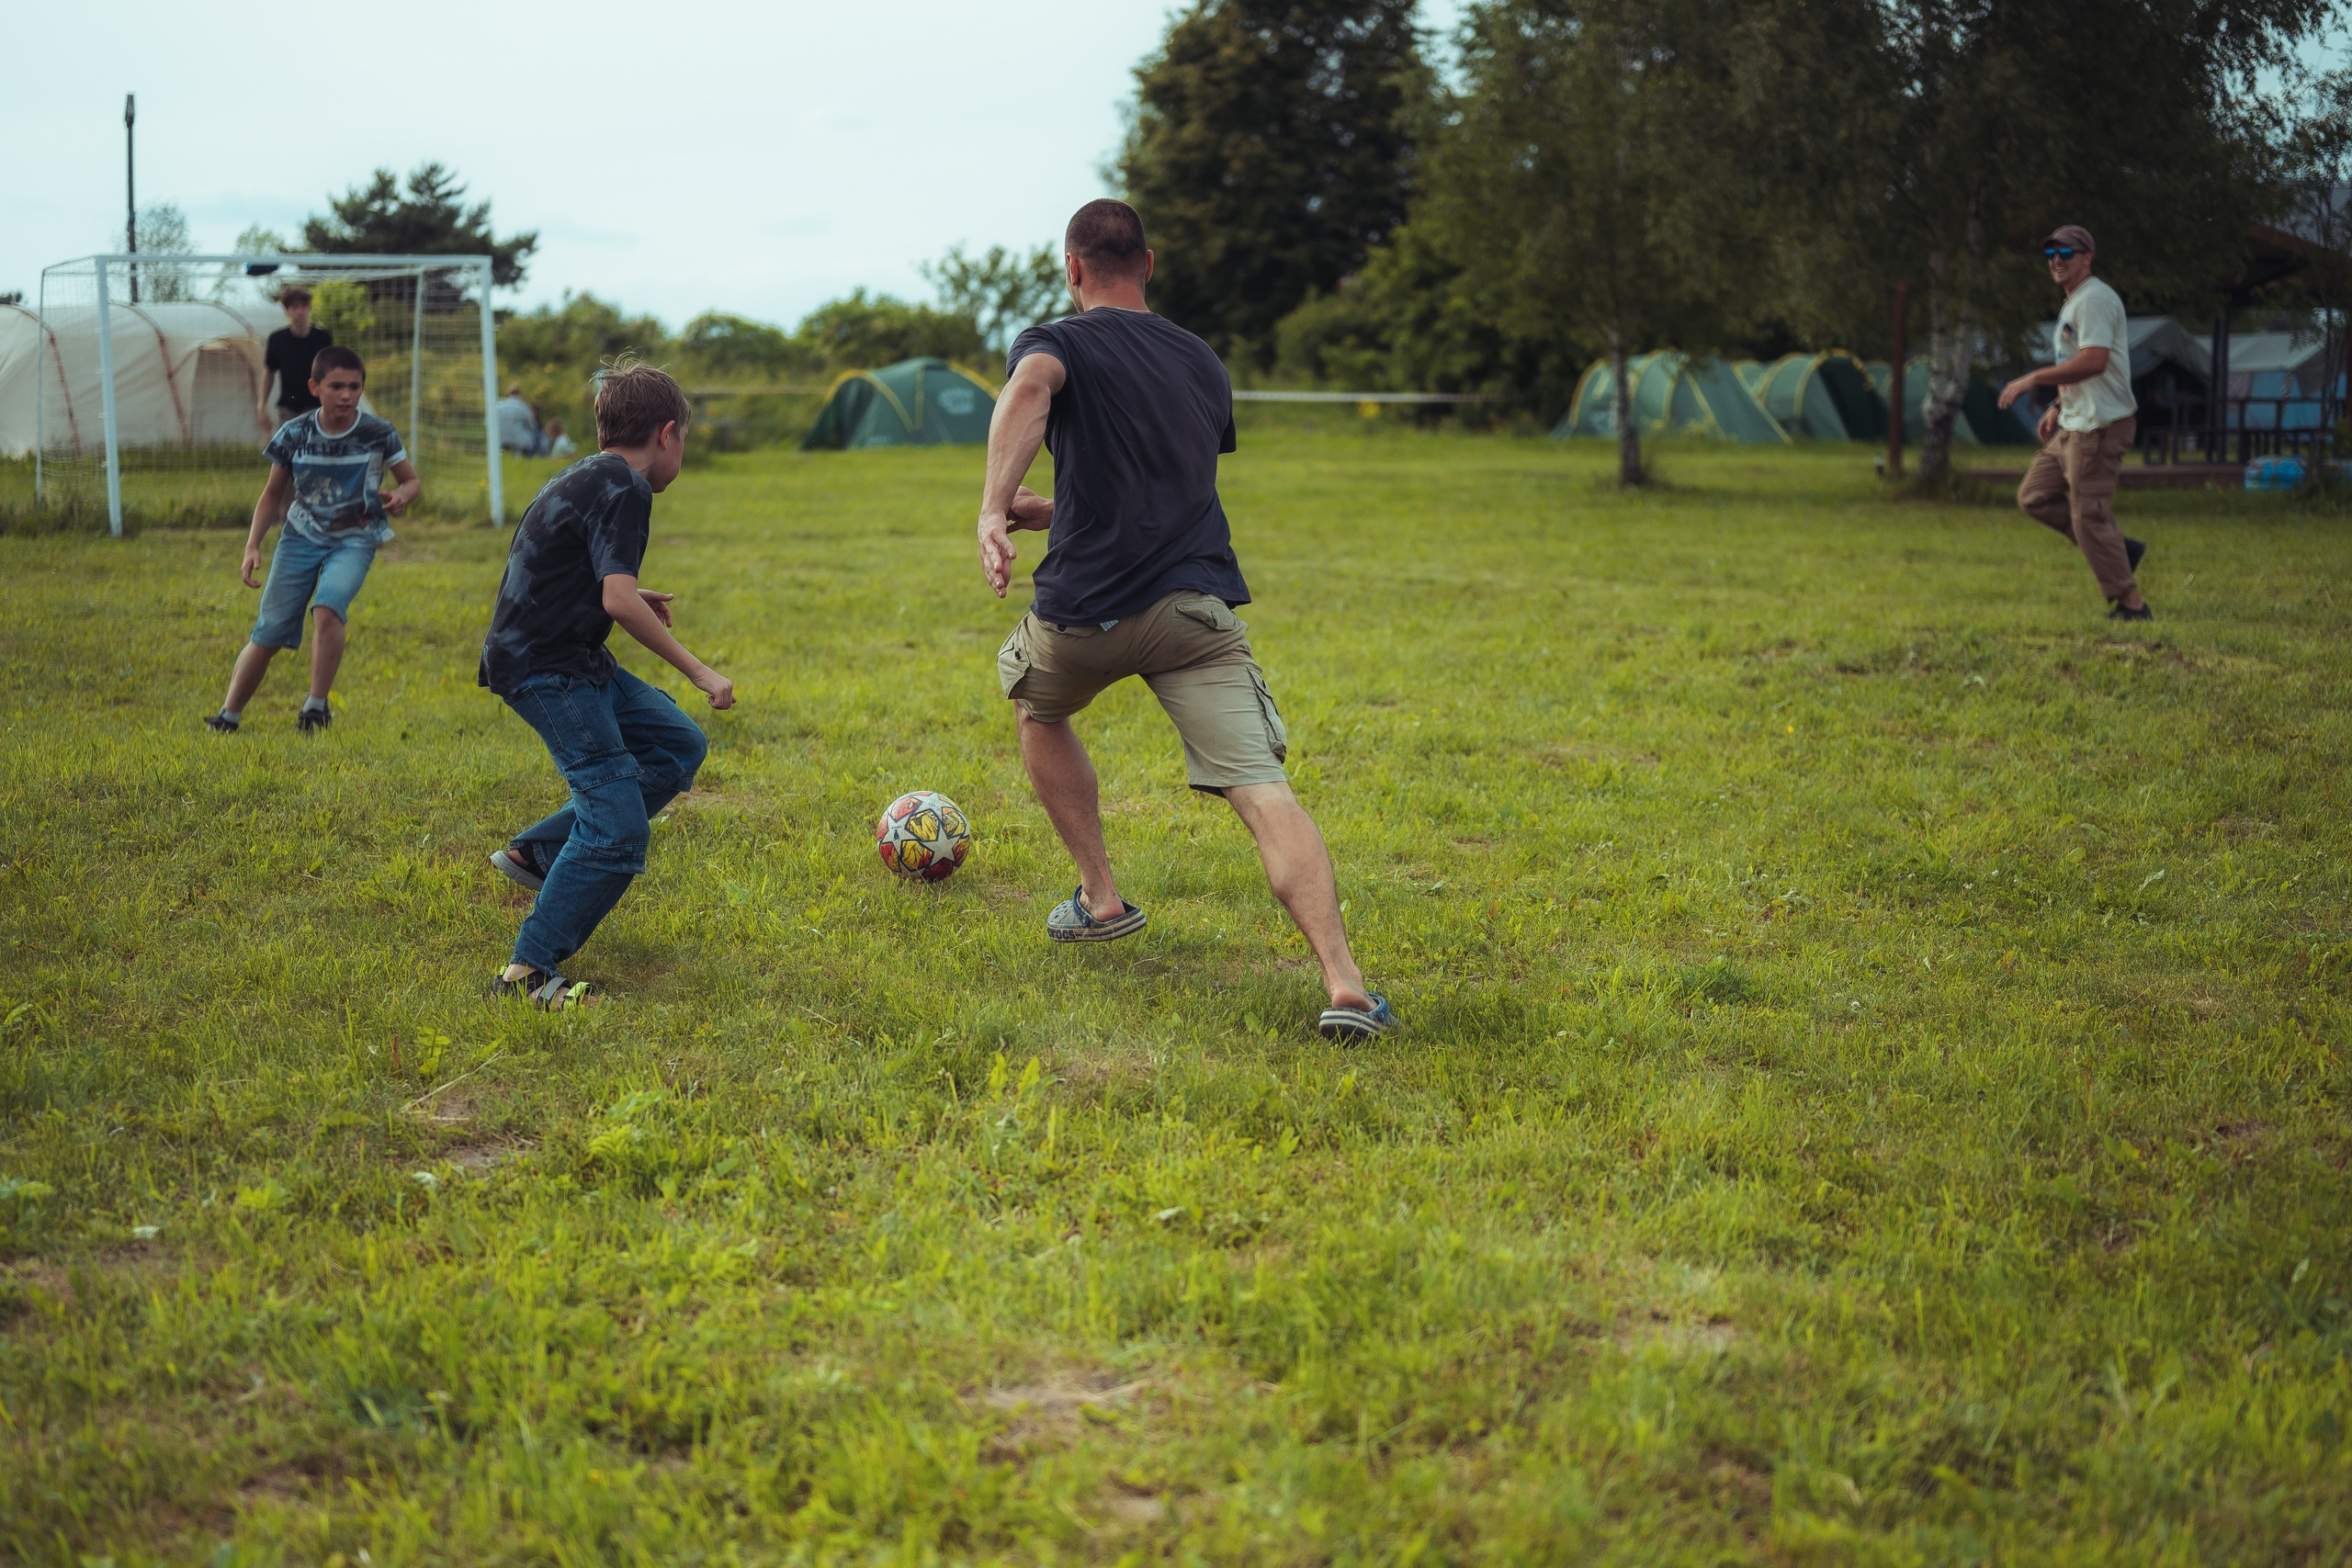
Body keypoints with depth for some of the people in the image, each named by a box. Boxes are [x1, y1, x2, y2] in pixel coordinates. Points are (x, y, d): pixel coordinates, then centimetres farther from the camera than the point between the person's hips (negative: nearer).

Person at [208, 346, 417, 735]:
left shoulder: (379, 435, -10)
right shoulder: (294, 435, -6)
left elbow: (411, 480, 4)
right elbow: (273, 494, 7)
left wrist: (401, 495, -20)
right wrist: (253, 545, -2)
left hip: (354, 539, -2)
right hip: (301, 537, 2)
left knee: (328, 608, -29)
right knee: (268, 633, -2)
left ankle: (317, 706, -14)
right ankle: (228, 717, 14)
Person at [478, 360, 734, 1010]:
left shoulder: (586, 477, 16)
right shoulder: (625, 489, -14)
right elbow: (618, 600, -25)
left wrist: (631, 598, 22)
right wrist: (699, 671, -20)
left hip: (569, 657, 10)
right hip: (547, 669, -10)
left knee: (680, 746, 16)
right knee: (619, 827, -13)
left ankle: (537, 852, 14)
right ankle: (530, 971, -11)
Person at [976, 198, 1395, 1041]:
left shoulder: (1055, 342, 5)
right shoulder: (1203, 361, 21)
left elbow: (1030, 389, -22)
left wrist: (995, 511, -29)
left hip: (1086, 609, -2)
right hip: (1198, 606, 2)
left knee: (1037, 708, 32)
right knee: (1264, 790, -11)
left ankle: (1101, 899, 30)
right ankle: (1344, 983, -29)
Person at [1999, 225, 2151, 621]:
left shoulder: (2094, 298, -14)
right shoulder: (2072, 305, 20)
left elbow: (2094, 361, -26)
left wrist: (2034, 379, -22)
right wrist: (2059, 407, 18)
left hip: (2099, 425, -11)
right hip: (2072, 425, 11)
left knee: (2089, 514, -10)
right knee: (2034, 497, 12)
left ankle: (2132, 604, -3)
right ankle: (2119, 548, 14)